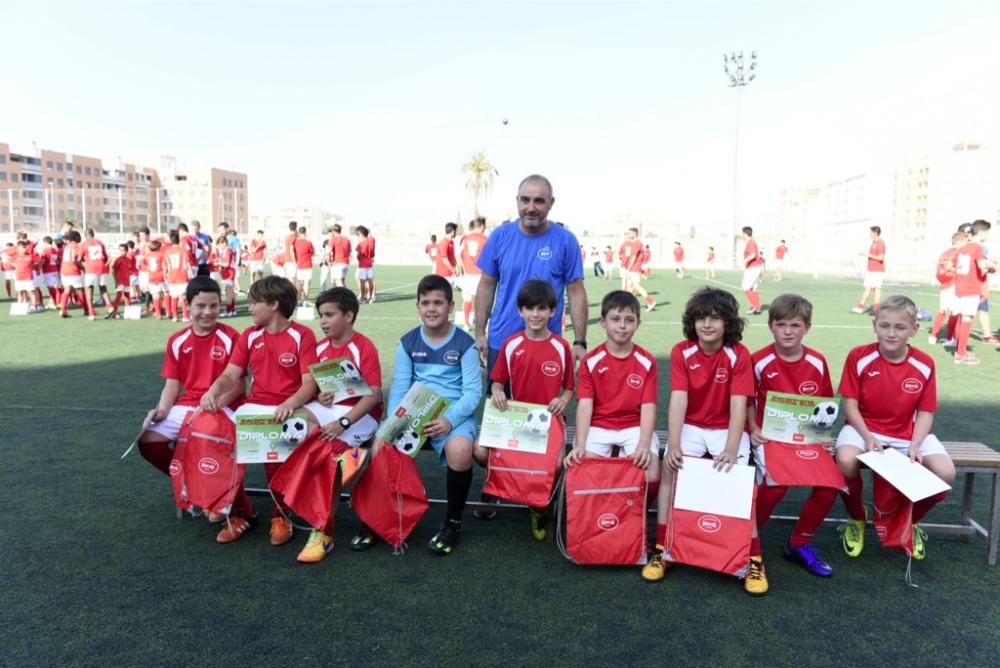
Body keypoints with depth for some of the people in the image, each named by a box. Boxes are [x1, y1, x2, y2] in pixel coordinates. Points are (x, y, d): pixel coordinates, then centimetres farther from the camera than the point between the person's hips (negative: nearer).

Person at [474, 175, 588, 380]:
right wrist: (480, 333, 1)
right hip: (500, 342, 2)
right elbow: (487, 286, 4)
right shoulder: (500, 236, -2)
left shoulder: (566, 241, -7)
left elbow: (576, 293, -4)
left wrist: (580, 342, -7)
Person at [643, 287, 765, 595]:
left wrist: (731, 450, -31)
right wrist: (674, 446, -29)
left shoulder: (739, 355, -12)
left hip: (728, 429, -1)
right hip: (691, 427, 1)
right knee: (670, 466, -22)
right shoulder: (681, 352, -8)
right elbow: (678, 400, -17)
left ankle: (754, 559, -9)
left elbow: (738, 405, -19)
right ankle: (661, 549, -13)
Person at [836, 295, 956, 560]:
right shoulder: (859, 357, -10)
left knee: (946, 473, -22)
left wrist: (915, 445, -18)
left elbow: (925, 412, -2)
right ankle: (857, 519, 0)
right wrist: (868, 437, -21)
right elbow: (850, 404, -8)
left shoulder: (924, 364, -4)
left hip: (908, 433, 2)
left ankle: (911, 522, 13)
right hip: (865, 429, -2)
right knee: (846, 460, -34)